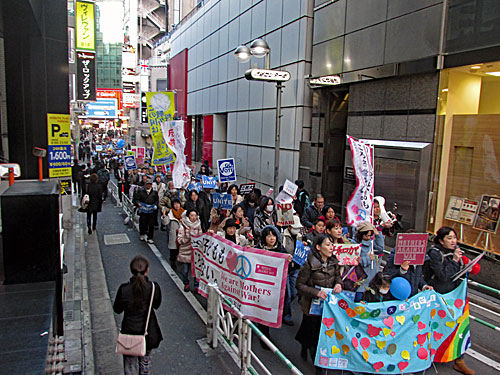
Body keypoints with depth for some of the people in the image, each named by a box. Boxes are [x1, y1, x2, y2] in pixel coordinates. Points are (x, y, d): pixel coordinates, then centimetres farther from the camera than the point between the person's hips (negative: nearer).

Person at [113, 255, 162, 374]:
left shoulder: (124, 289, -22)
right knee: (145, 359, 27)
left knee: (130, 362, 20)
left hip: (129, 331, -1)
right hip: (148, 333, 1)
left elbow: (117, 309, -6)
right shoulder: (154, 287, -20)